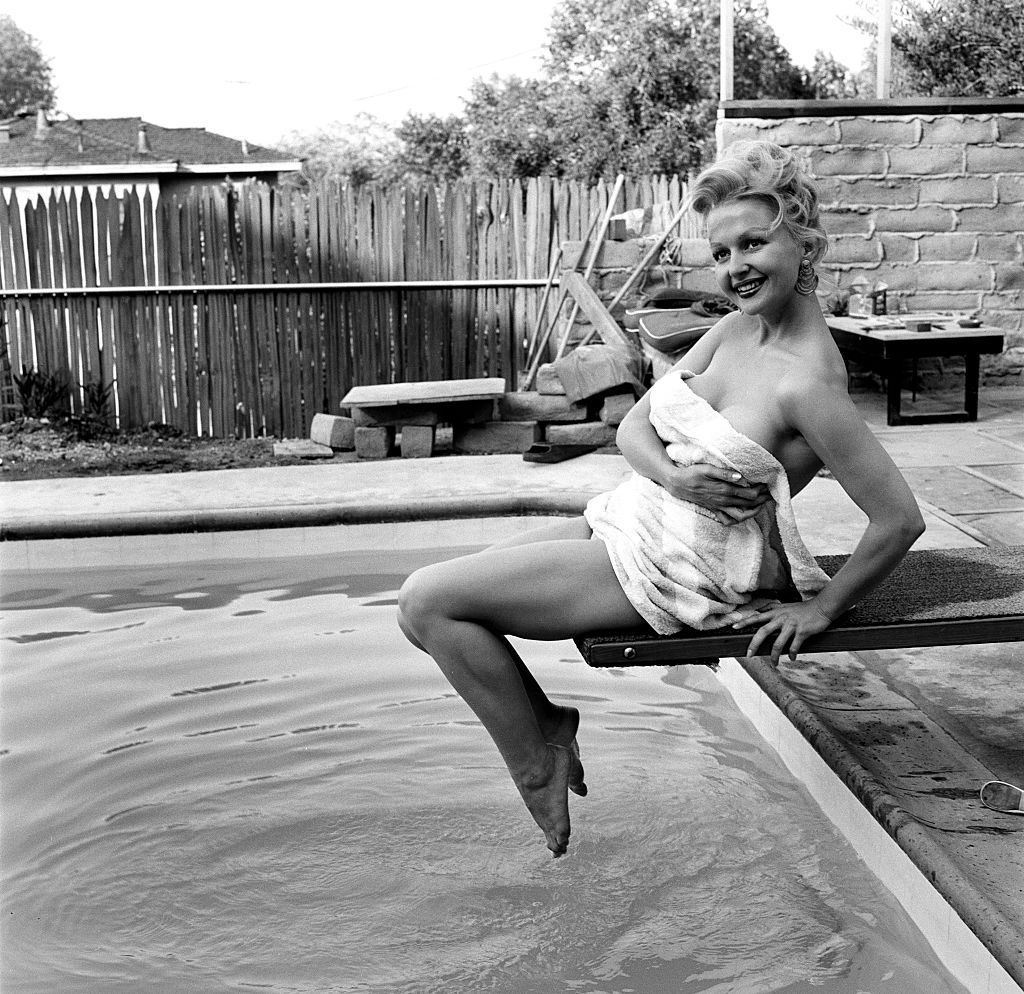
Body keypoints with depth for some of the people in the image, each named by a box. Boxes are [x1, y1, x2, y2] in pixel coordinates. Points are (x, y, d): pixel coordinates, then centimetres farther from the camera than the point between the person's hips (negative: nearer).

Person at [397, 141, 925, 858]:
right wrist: (673, 475, -17)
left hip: (677, 566, -9)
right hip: (631, 518, 9)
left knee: (428, 601, -12)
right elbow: (633, 427, 5)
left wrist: (821, 609, -10)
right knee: (430, 599, 7)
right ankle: (542, 720, 20)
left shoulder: (804, 381, -24)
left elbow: (900, 519, -22)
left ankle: (539, 773, 4)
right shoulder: (736, 326, 2)